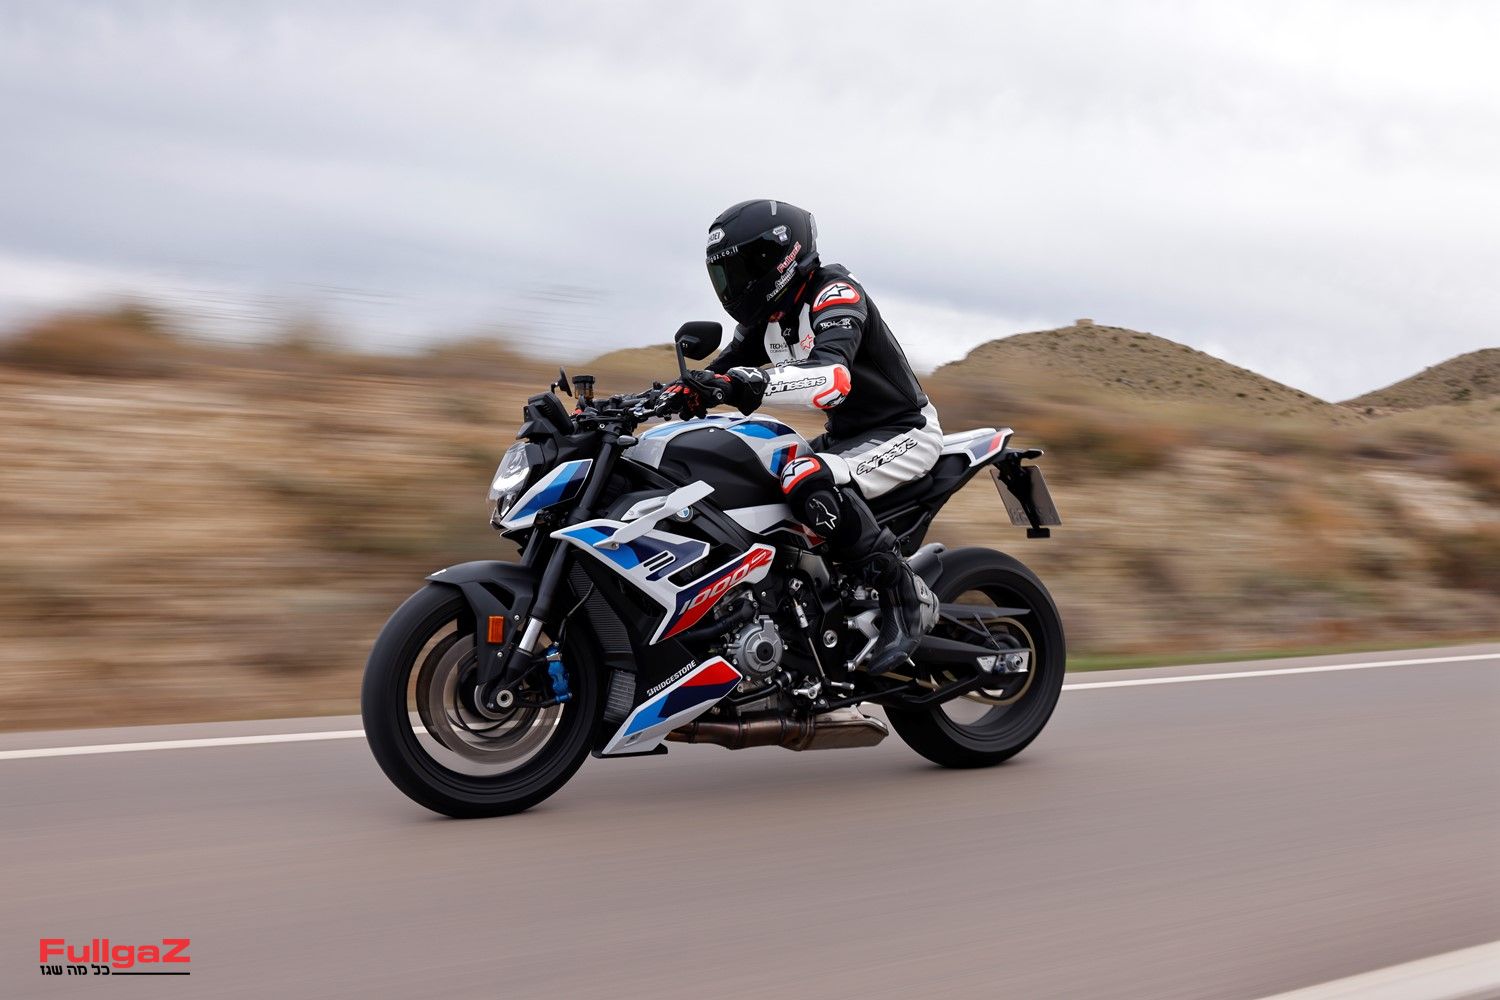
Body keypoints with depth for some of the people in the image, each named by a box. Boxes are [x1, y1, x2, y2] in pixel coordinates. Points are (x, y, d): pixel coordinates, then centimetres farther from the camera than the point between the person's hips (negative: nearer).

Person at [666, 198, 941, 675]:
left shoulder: (835, 294, -20)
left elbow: (833, 375, -39)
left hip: (904, 432, -10)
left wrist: (746, 384, -50)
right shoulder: (765, 316, 7)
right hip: (847, 436, 10)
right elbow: (717, 376, 6)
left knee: (806, 481, -35)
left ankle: (903, 593, -25)